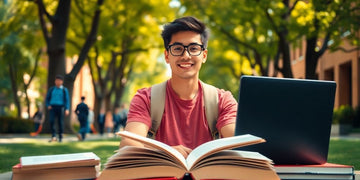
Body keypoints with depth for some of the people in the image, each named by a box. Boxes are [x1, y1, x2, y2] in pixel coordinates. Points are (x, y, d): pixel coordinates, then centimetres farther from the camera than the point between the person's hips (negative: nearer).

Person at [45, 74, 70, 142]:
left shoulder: (64, 90, 3)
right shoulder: (51, 89, 10)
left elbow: (67, 100, -2)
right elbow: (47, 98, 16)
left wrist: (67, 109, -15)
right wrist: (48, 106, -3)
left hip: (60, 107, -1)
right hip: (52, 107, 1)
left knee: (60, 122, 1)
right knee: (51, 121, -18)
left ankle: (60, 137, 15)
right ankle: (53, 137, -19)